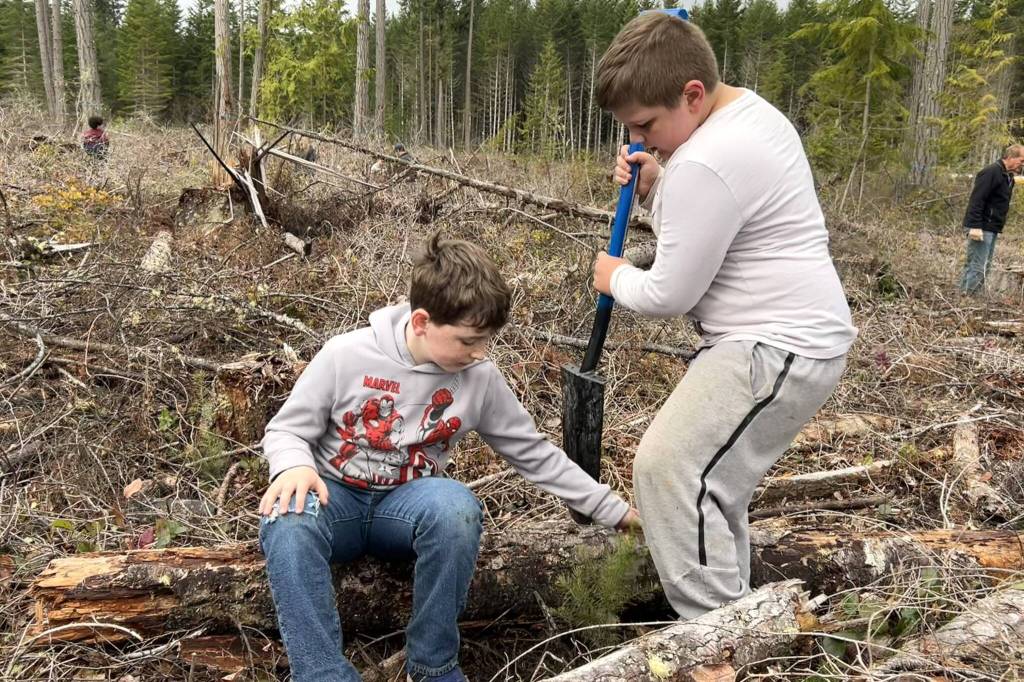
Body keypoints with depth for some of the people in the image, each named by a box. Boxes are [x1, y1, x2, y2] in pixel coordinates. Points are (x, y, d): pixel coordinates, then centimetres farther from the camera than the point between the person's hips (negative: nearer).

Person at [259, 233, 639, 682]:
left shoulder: (480, 380, -6)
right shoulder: (346, 356, -14)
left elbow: (534, 453, 3)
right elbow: (286, 430, -4)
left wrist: (613, 510, 3)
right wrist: (295, 466, -29)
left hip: (407, 503, 1)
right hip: (336, 498, -1)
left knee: (457, 507, -34)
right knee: (286, 521, -36)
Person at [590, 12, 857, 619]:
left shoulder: (705, 164, -23)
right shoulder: (753, 110, 11)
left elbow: (669, 294, -17)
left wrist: (616, 278, 3)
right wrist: (654, 186, 4)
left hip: (780, 350, -11)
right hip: (792, 337, 11)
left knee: (669, 468, -17)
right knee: (712, 477, 17)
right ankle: (730, 607, 31)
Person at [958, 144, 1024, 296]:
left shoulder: (1008, 176, 16)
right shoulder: (991, 172, -14)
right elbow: (976, 200, -21)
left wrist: (998, 227, 18)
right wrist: (975, 226, -26)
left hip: (992, 229, 10)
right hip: (981, 228, -10)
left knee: (985, 266, 10)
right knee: (977, 267, -12)